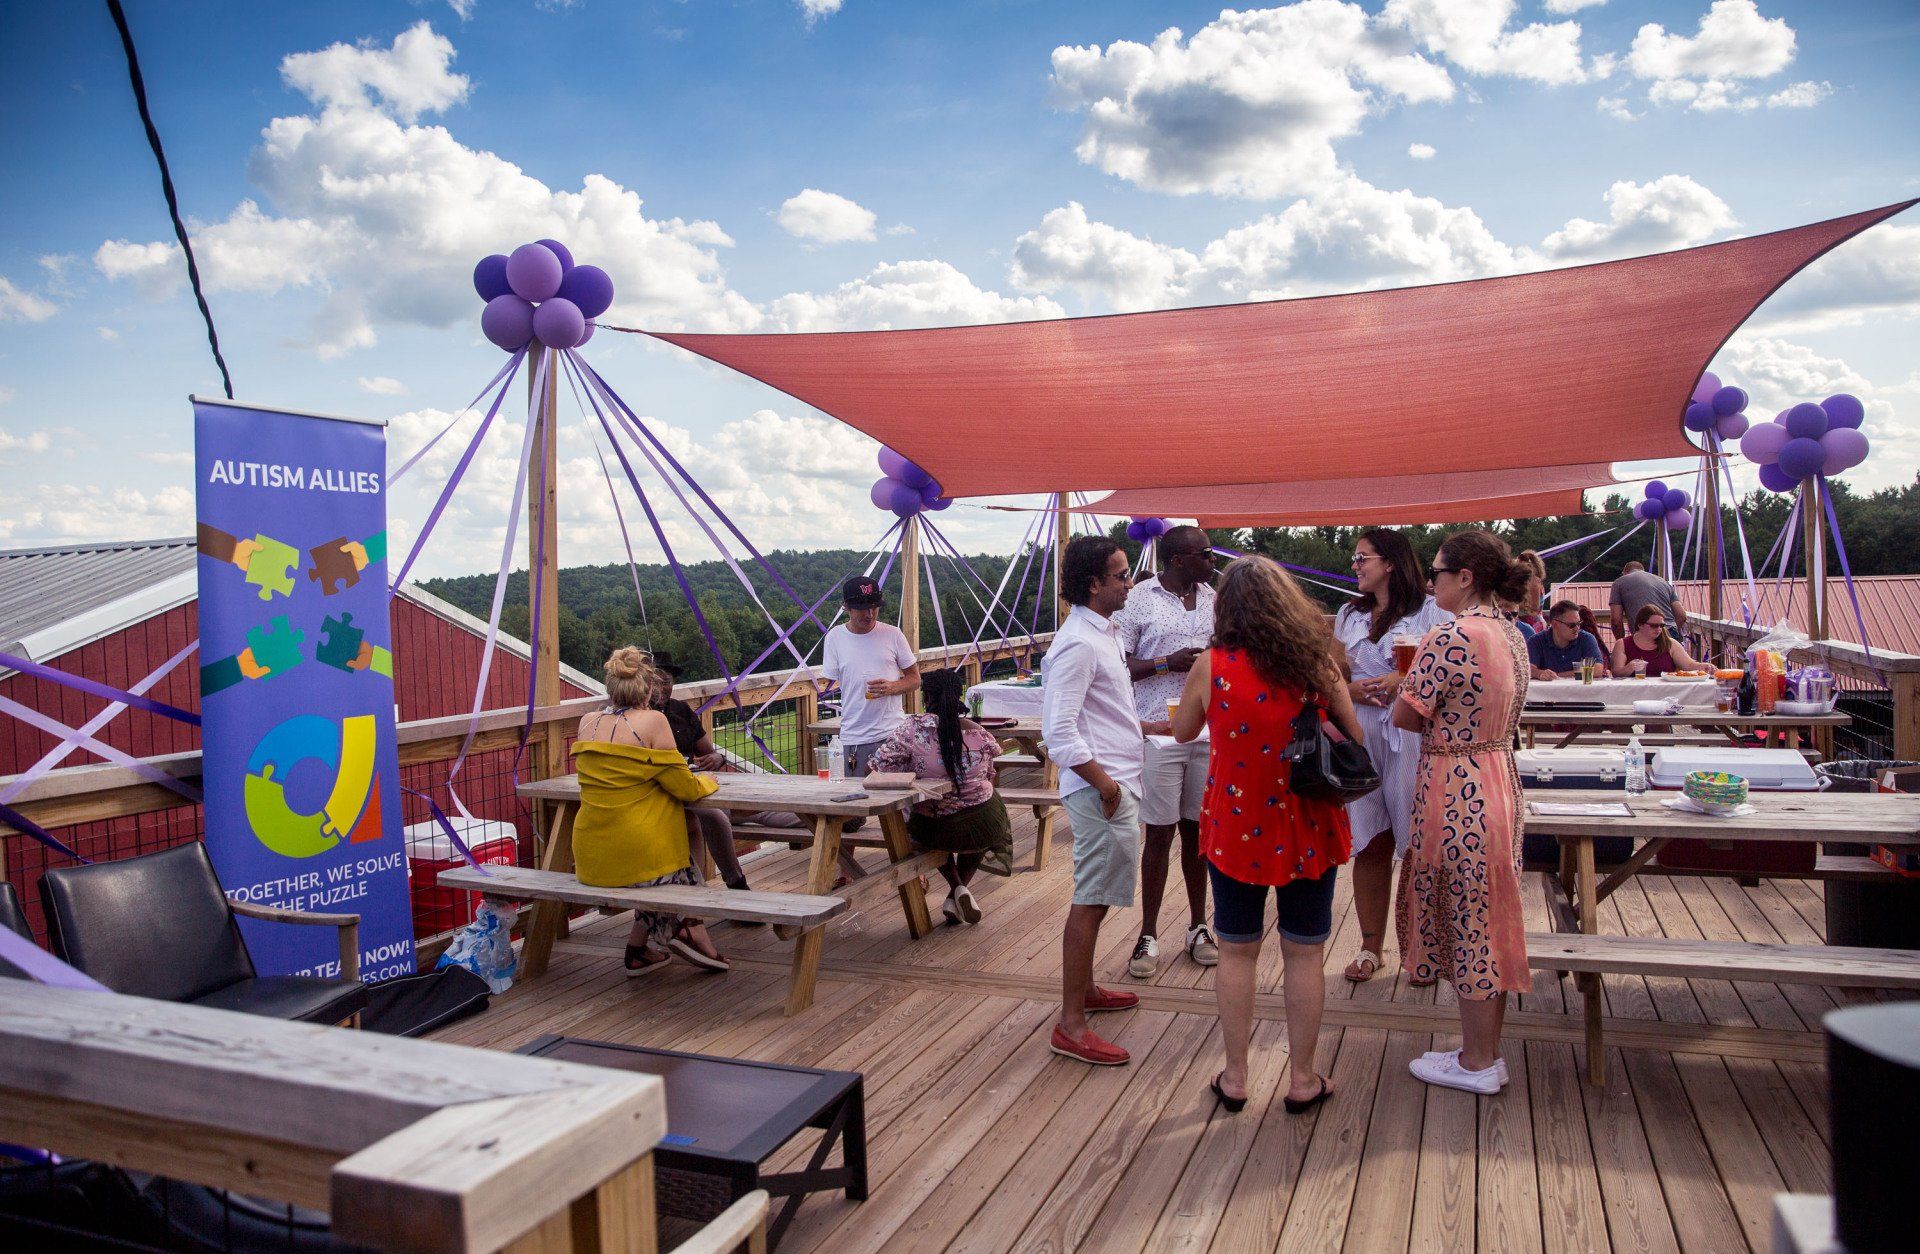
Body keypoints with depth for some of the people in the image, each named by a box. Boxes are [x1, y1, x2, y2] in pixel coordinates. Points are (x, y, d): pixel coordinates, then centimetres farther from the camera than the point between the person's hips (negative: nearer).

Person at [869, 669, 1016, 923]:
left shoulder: (913, 728, -13)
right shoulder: (978, 733, -7)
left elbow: (882, 761, -13)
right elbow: (989, 776, 6)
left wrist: (913, 770, 5)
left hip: (930, 831, 0)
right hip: (982, 826, 0)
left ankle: (957, 888, 21)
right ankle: (957, 897, 25)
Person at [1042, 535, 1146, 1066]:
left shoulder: (1102, 633, 13)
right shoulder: (1077, 644, -19)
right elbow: (1059, 731, -24)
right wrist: (1103, 782, -20)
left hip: (1119, 782, 10)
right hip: (1101, 789, -10)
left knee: (1098, 896, 20)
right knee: (1091, 899, -6)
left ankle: (1085, 988, 35)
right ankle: (1071, 1024, 1)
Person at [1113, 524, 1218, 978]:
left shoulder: (1213, 599, 10)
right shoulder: (1139, 599, -6)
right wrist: (1169, 663, -17)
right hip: (1159, 733, -4)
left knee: (1198, 829, 12)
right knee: (1159, 833, 1)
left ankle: (1198, 927, 25)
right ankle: (1148, 936, 13)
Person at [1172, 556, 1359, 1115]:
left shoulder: (1211, 666, -11)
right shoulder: (1317, 662, -9)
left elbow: (1182, 732, 5)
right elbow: (1355, 738, 1)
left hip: (1235, 827, 0)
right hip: (1306, 828, 0)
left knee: (1236, 952, 13)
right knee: (1304, 953, 12)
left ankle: (1235, 1077, 23)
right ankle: (1302, 1079, 23)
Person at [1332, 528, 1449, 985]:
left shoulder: (1431, 611, 1)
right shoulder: (1348, 615, 17)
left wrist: (1405, 680, -16)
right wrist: (1351, 689, -3)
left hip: (1412, 738, -4)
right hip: (1359, 737, 4)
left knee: (1417, 845, -2)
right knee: (1370, 845, 6)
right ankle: (1370, 946, 15)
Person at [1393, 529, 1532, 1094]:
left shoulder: (1451, 637, -20)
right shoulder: (1512, 635, 8)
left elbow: (1405, 717, -16)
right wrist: (1447, 722, 5)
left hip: (1455, 791, -9)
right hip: (1501, 779, 9)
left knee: (1466, 924, 3)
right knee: (1490, 920, 16)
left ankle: (1475, 1063, 16)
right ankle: (1488, 1050, 28)